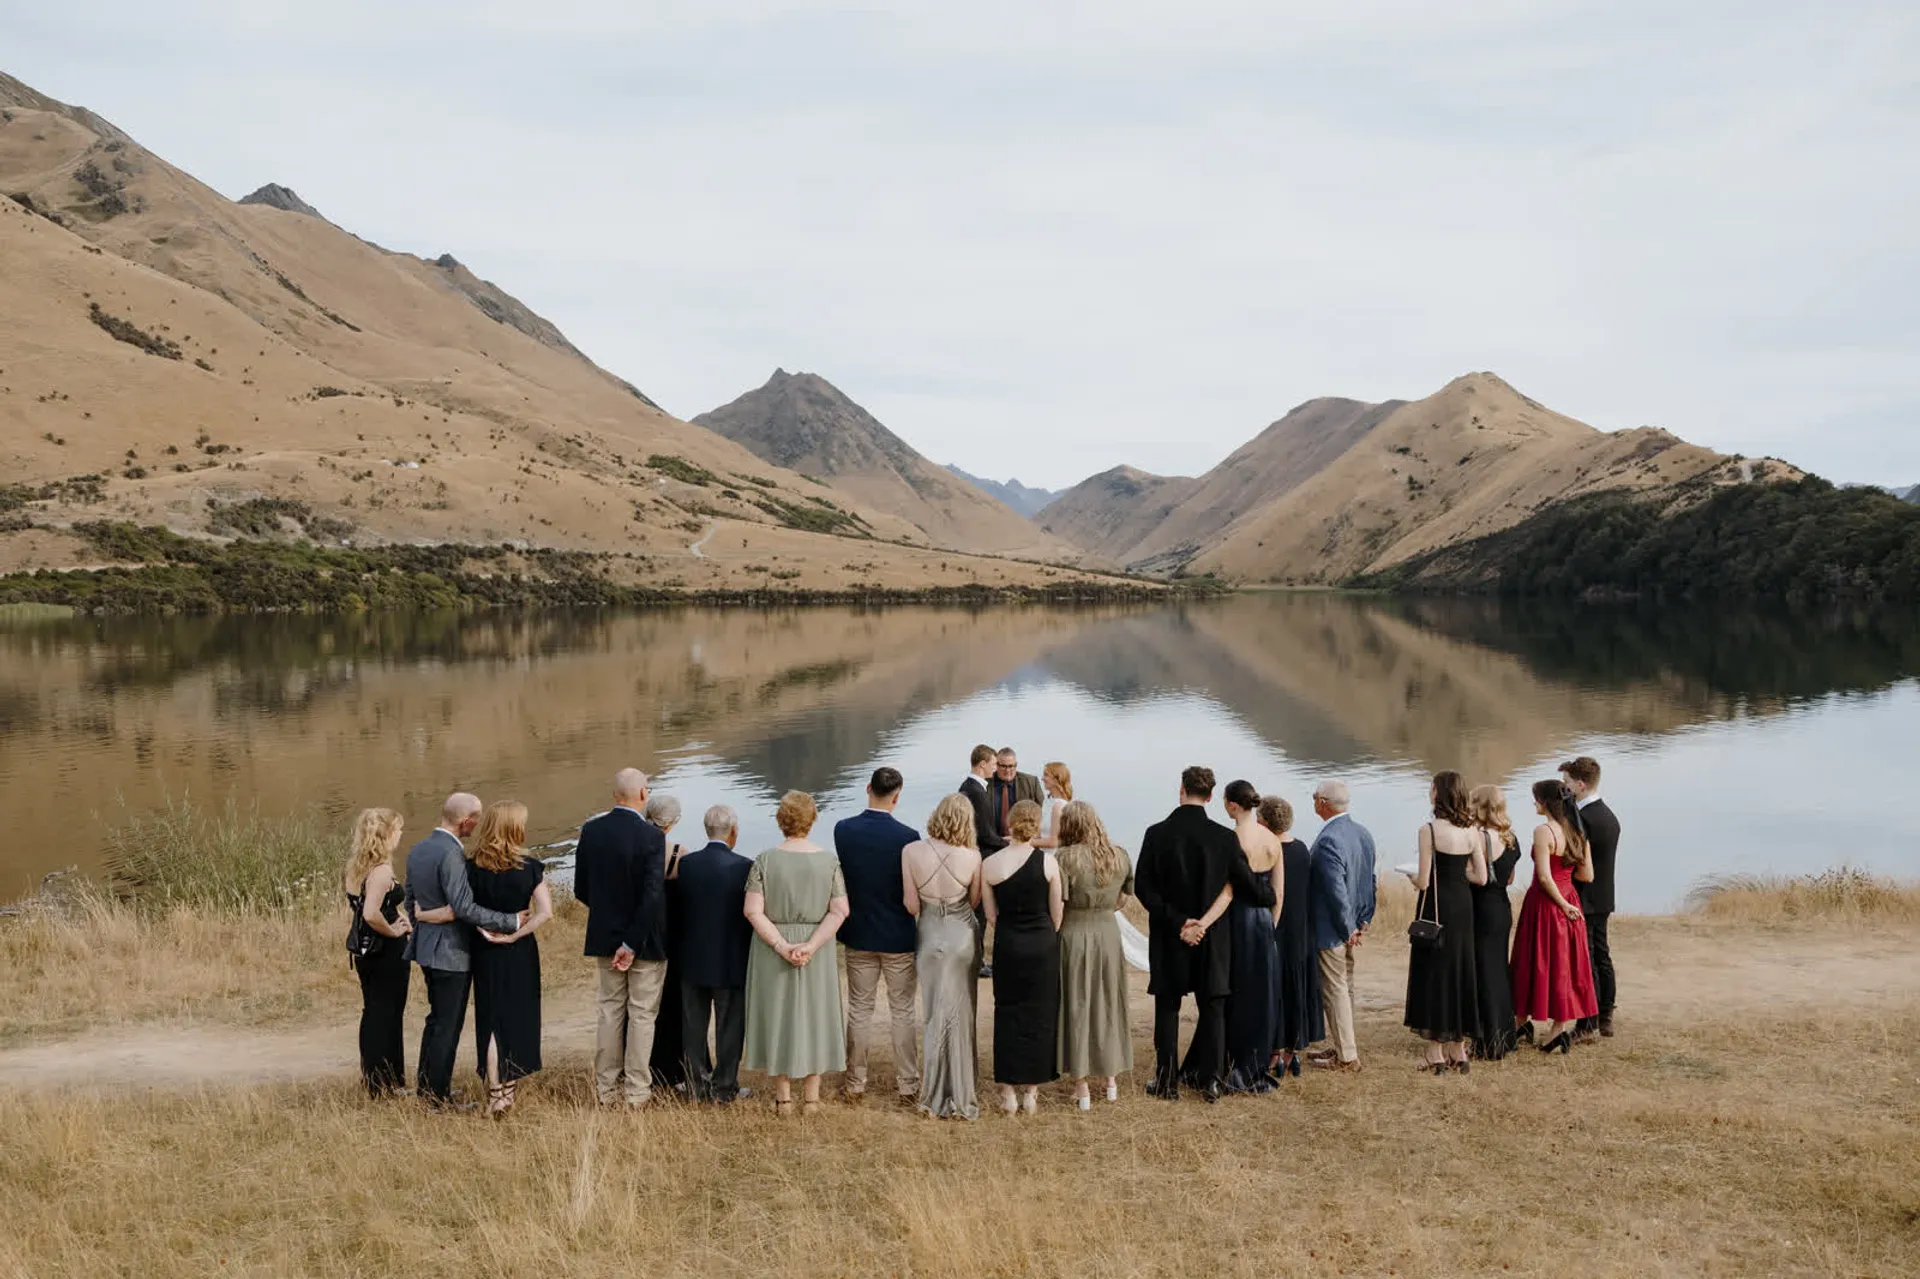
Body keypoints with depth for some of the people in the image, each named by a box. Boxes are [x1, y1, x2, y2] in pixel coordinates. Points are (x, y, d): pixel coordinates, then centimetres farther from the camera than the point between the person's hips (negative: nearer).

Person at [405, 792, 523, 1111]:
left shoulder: (417, 851, 7)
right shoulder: (451, 854, -22)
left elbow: (410, 901, 16)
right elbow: (464, 907, -27)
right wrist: (511, 922, -22)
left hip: (427, 948, 9)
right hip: (452, 952, -9)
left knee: (436, 1018, 21)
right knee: (448, 1024, 1)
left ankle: (426, 1085, 29)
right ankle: (439, 1096, 8)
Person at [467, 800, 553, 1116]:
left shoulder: (472, 868, -7)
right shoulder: (530, 867, -9)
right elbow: (545, 912, -15)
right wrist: (515, 934, -11)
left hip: (486, 953, 1)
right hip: (521, 953, -1)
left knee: (492, 1020, 8)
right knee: (519, 1017, 13)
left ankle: (495, 1093, 3)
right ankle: (509, 1087, 19)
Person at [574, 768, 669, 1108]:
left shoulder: (591, 831, -3)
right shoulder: (652, 836, -17)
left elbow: (581, 889, 4)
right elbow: (652, 895, -22)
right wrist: (632, 943, -17)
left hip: (604, 937, 5)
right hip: (646, 939, -4)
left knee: (610, 1010, 14)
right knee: (642, 1015, 5)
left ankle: (607, 1089, 20)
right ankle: (636, 1092, 10)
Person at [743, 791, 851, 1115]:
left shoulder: (765, 860, -8)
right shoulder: (828, 860, -5)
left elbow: (753, 911, -14)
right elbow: (840, 911, -11)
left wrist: (781, 945, -13)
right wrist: (811, 945, -15)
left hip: (772, 948, -1)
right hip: (818, 953, 1)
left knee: (777, 1013, 10)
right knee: (814, 1014, 12)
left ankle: (783, 1097, 15)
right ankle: (811, 1096, 18)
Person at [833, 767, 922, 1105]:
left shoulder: (842, 831, -12)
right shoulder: (907, 836, -19)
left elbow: (841, 876, 0)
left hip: (858, 934, 2)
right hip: (899, 937, -2)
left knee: (859, 1010, 14)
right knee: (903, 1011, 10)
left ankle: (855, 1084, 20)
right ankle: (907, 1086, 16)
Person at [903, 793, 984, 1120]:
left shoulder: (911, 852, -15)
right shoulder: (972, 857, -15)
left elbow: (911, 905, -10)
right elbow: (974, 901, -2)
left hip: (930, 937, 0)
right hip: (963, 937, 0)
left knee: (937, 1017, 14)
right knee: (960, 1016, 13)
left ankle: (936, 1097, 21)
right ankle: (959, 1097, 21)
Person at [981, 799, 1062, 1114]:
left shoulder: (989, 865, -7)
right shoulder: (1047, 861, -10)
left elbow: (991, 915, 1)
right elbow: (1056, 913, -2)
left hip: (1007, 944, 1)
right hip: (1043, 944, -1)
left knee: (1007, 1013, 12)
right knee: (1039, 1014, 10)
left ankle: (1008, 1092, 14)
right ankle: (1031, 1092, 16)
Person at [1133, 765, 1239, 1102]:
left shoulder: (1157, 834, -8)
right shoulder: (1225, 838, -6)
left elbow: (1142, 887, -9)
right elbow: (1229, 890, -9)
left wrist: (1178, 922, -9)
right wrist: (1202, 923, -12)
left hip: (1168, 937, -1)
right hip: (1212, 938, 1)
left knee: (1167, 1010, 10)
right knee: (1213, 1008, 11)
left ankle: (1168, 1082, 12)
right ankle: (1212, 1081, 12)